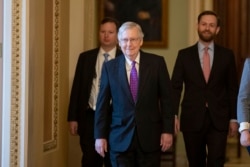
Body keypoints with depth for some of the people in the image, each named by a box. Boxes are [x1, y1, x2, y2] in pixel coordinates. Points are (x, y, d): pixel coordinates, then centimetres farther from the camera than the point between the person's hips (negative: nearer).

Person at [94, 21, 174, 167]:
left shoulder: (157, 62, -1)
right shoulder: (110, 67, 2)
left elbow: (166, 98, 1)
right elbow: (102, 103, 5)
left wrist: (168, 130, -3)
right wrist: (100, 135, 2)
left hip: (150, 136, 0)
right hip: (120, 138, 0)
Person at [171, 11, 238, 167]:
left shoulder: (227, 55, 5)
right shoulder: (184, 54, 4)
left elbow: (232, 89, 7)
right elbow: (175, 87, 1)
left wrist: (234, 118, 3)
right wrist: (173, 115, -9)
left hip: (218, 120, 0)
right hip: (192, 119, 1)